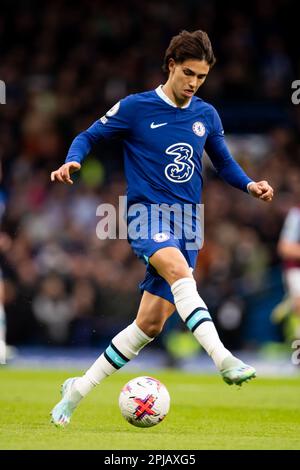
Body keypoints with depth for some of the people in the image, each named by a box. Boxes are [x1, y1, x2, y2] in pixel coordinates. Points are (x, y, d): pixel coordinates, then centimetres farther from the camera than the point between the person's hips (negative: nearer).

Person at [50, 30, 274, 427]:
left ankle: (78, 390, 15)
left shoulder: (207, 115, 10)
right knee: (178, 269, -37)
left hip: (187, 223, 5)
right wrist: (72, 162, -15)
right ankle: (223, 360, -50)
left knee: (151, 323, 0)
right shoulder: (135, 108, -2)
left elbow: (224, 163, 21)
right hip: (147, 214, -5)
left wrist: (250, 185, 2)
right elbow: (89, 137, 6)